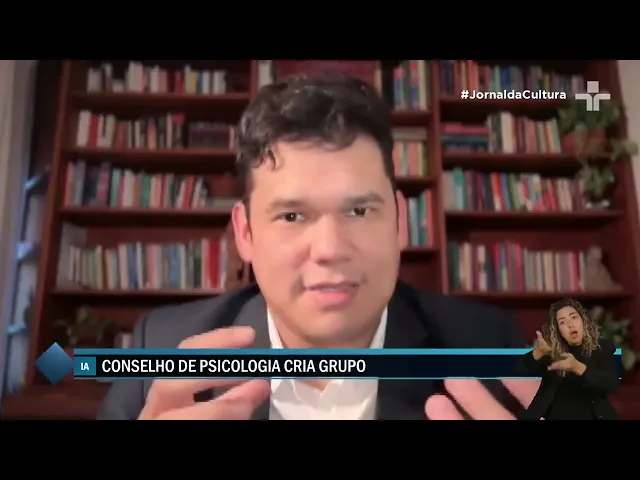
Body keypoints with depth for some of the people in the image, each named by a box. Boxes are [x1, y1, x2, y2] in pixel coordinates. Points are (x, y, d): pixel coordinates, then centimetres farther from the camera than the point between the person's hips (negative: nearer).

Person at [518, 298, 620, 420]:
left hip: (591, 415, 0)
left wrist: (577, 367, -29)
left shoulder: (603, 348, 1)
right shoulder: (553, 352, 1)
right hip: (555, 415, 1)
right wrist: (539, 352, -29)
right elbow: (520, 371, -10)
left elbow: (612, 385, -14)